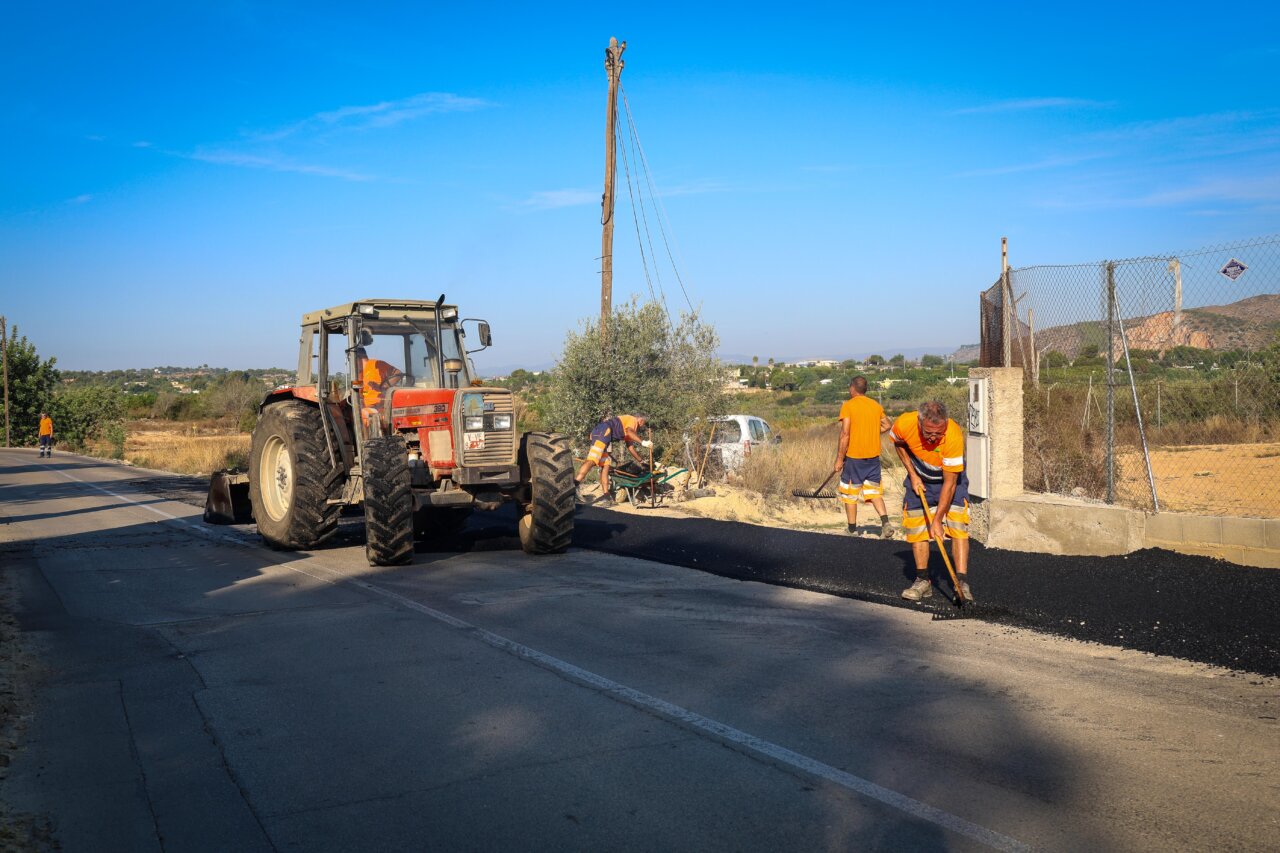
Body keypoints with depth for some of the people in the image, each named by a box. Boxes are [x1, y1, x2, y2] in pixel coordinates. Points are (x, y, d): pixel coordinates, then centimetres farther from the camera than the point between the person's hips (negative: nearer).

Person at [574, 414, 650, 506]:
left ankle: (607, 497, 4)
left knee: (605, 466, 7)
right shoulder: (633, 419, 8)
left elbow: (630, 447, 40)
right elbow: (629, 431, -16)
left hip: (596, 433, 10)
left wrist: (641, 460, 44)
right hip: (603, 432, -10)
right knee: (591, 460, -24)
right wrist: (642, 442, -19)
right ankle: (574, 485, -38)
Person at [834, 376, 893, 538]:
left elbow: (845, 434, -17)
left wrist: (839, 459, -13)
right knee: (874, 491, 11)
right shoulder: (876, 405, 6)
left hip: (854, 457, -5)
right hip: (873, 456, 5)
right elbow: (888, 426, 17)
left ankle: (852, 530, 14)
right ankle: (885, 523, -7)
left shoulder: (848, 406, -11)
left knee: (850, 494, 9)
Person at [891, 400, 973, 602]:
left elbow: (949, 483, -31)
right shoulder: (904, 424, -29)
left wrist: (937, 519, -28)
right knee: (916, 529, -2)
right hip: (919, 479, 3)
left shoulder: (954, 436, -37)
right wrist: (912, 474, -7)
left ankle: (962, 584, -13)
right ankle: (923, 581, 9)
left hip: (951, 477, -3)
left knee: (958, 528, -15)